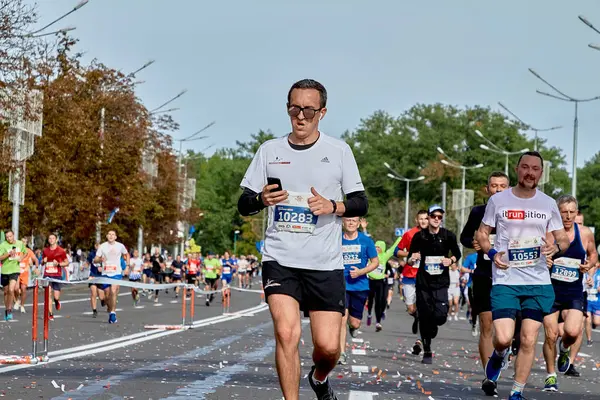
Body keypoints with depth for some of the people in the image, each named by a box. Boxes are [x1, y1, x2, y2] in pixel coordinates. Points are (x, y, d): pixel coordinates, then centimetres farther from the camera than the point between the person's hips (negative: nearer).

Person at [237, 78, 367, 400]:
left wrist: (332, 206, -15)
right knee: (286, 333, -18)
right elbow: (243, 205, 9)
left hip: (325, 263, 0)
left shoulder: (339, 151, 4)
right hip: (280, 259, 0)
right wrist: (262, 199, -14)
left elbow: (361, 204, 6)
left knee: (328, 346, -3)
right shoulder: (269, 150, 7)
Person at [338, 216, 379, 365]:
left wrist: (361, 272, -10)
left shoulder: (366, 241, 1)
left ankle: (352, 326, 44)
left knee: (355, 323, 5)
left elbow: (375, 262, 4)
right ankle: (342, 353, -10)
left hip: (360, 286, 1)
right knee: (342, 318, -16)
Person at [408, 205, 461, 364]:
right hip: (423, 281, 0)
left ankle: (423, 340, 18)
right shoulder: (419, 236, 1)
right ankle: (427, 352, 15)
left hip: (441, 283, 0)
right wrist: (412, 259, -16)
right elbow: (409, 259, 7)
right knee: (424, 316, 0)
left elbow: (457, 253, 13)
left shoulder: (448, 236, 0)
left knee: (440, 316, -14)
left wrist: (451, 260, -8)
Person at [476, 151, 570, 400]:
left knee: (528, 341, 0)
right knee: (503, 338, -14)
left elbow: (564, 239, 11)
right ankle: (500, 355, 23)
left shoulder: (548, 204, 6)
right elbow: (482, 233, 10)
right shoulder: (498, 200, 1)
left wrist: (556, 247, -12)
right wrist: (491, 253, -10)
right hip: (505, 280, -2)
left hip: (538, 282, 2)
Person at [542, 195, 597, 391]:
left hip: (574, 292, 1)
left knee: (572, 331, -20)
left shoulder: (585, 233, 1)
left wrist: (590, 264, -4)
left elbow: (593, 254, 18)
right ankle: (551, 376, 19)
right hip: (550, 289, -1)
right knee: (551, 335, -2)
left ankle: (564, 348, 19)